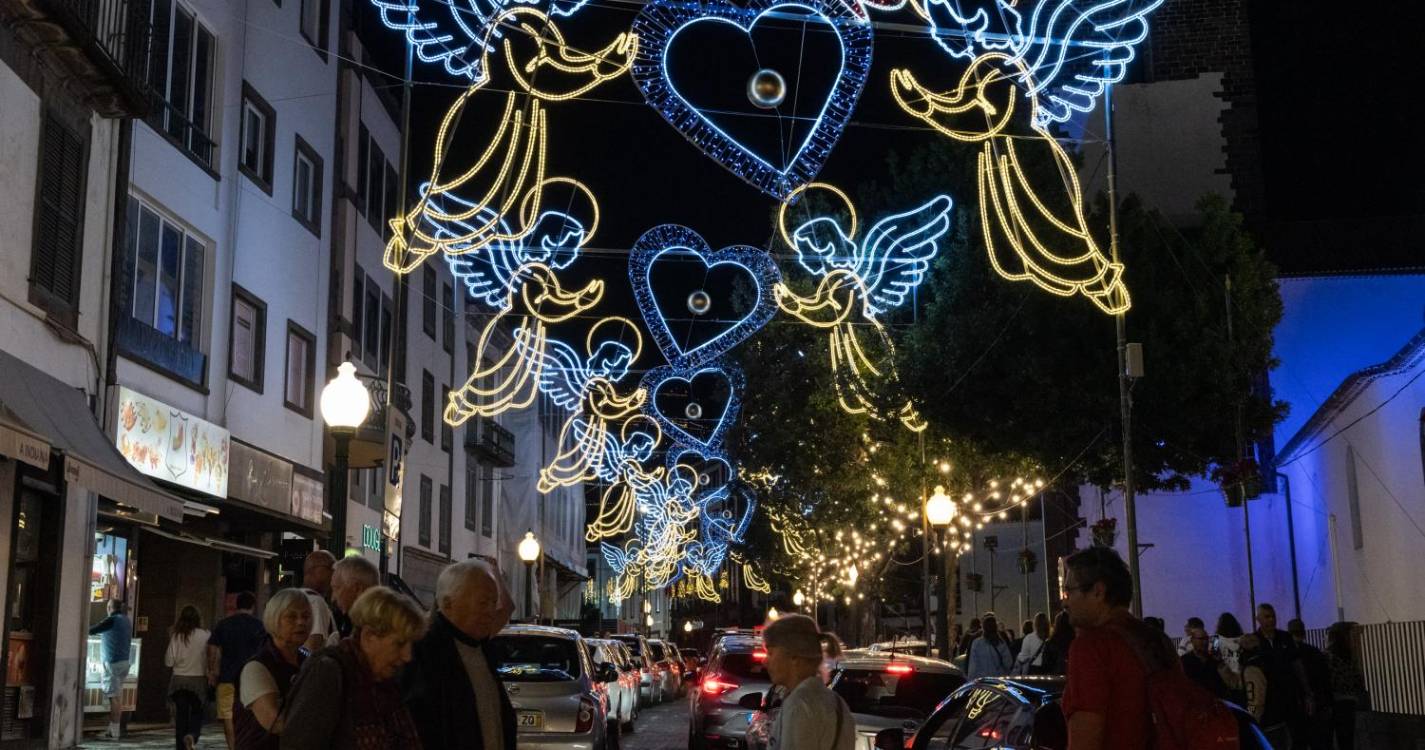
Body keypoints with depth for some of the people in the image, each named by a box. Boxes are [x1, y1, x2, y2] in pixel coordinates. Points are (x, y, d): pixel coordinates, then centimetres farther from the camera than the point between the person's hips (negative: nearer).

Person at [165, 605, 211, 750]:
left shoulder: (176, 636, -5)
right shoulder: (204, 636, -9)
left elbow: (169, 662, -4)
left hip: (179, 680, 1)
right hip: (198, 680, -1)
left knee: (181, 715, 11)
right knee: (197, 712, 12)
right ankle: (192, 735, -15)